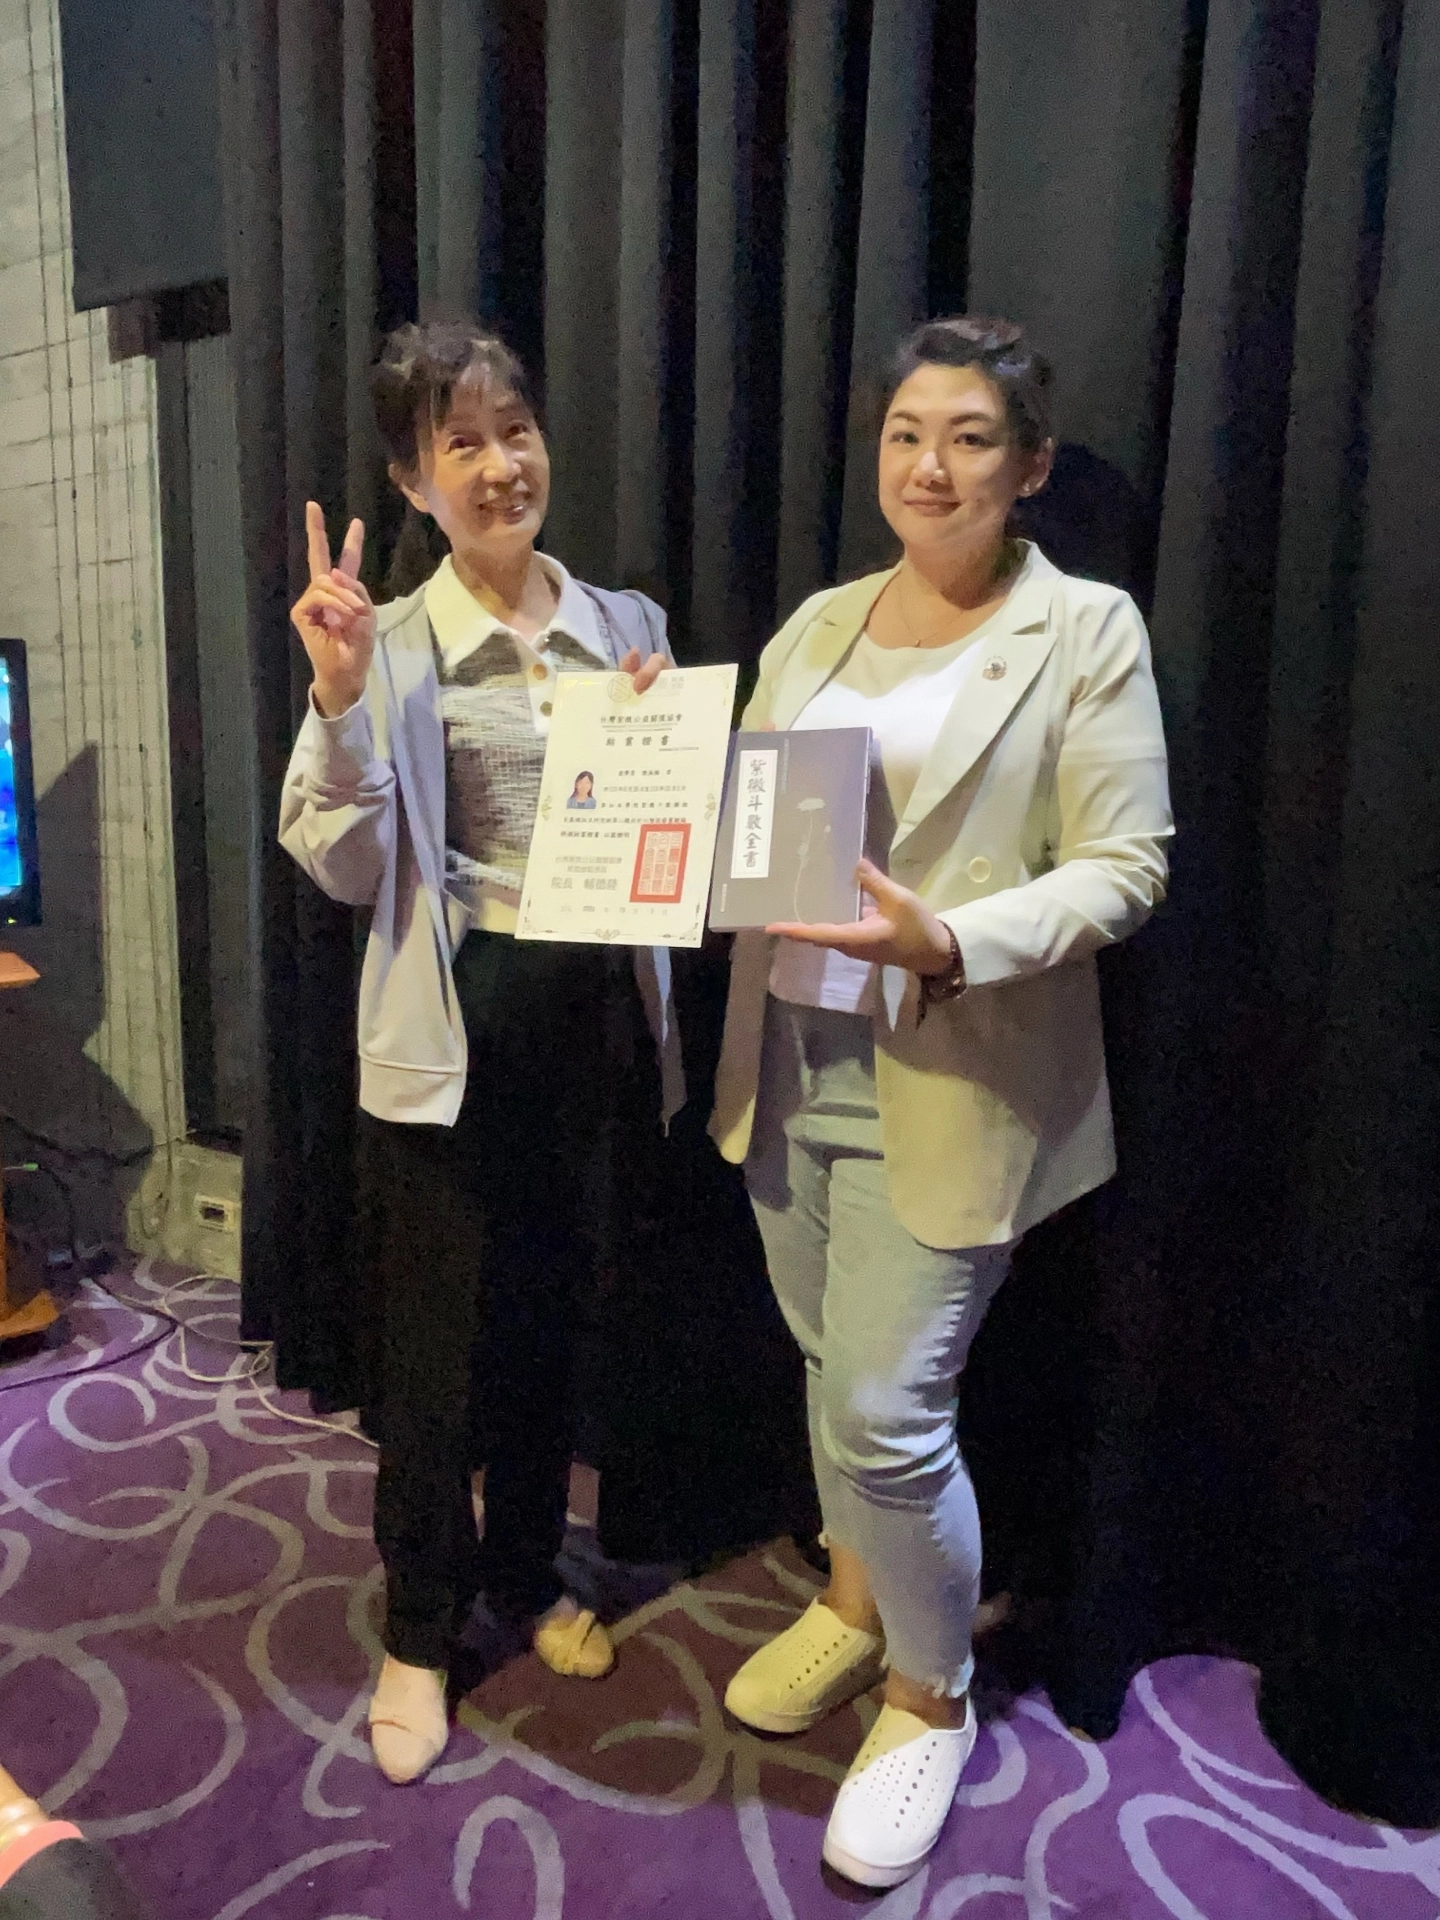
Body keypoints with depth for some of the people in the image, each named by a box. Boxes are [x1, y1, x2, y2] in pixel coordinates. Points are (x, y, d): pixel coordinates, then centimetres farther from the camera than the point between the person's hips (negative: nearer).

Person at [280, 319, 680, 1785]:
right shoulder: (388, 647, -3)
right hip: (455, 1027, -3)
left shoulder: (629, 627, 6)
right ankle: (420, 1629, 31)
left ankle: (530, 1574, 40)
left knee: (553, 1316, 17)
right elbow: (346, 869, -7)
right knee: (436, 1329, 7)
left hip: (598, 1016, 3)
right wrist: (338, 702, -19)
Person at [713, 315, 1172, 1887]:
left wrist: (951, 942, -25)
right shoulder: (818, 625, 11)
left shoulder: (1086, 631, -5)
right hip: (790, 1061, 6)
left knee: (887, 1414, -2)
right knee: (832, 1366, 19)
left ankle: (932, 1698, 27)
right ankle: (856, 1600, 46)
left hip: (950, 1083, -5)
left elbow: (1122, 867, -10)